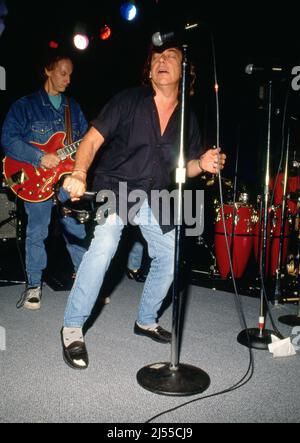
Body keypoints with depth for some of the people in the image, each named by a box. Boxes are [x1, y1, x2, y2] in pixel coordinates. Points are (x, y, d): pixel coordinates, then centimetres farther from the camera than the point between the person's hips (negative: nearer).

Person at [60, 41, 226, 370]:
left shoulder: (188, 118, 5)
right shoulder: (128, 101, -8)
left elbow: (185, 166, 11)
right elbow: (93, 140, -14)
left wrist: (203, 163, -12)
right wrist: (79, 173, -32)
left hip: (154, 198, 5)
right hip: (114, 187, -5)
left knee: (169, 257, 6)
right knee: (104, 243, -28)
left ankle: (146, 320, 29)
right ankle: (72, 327, -12)